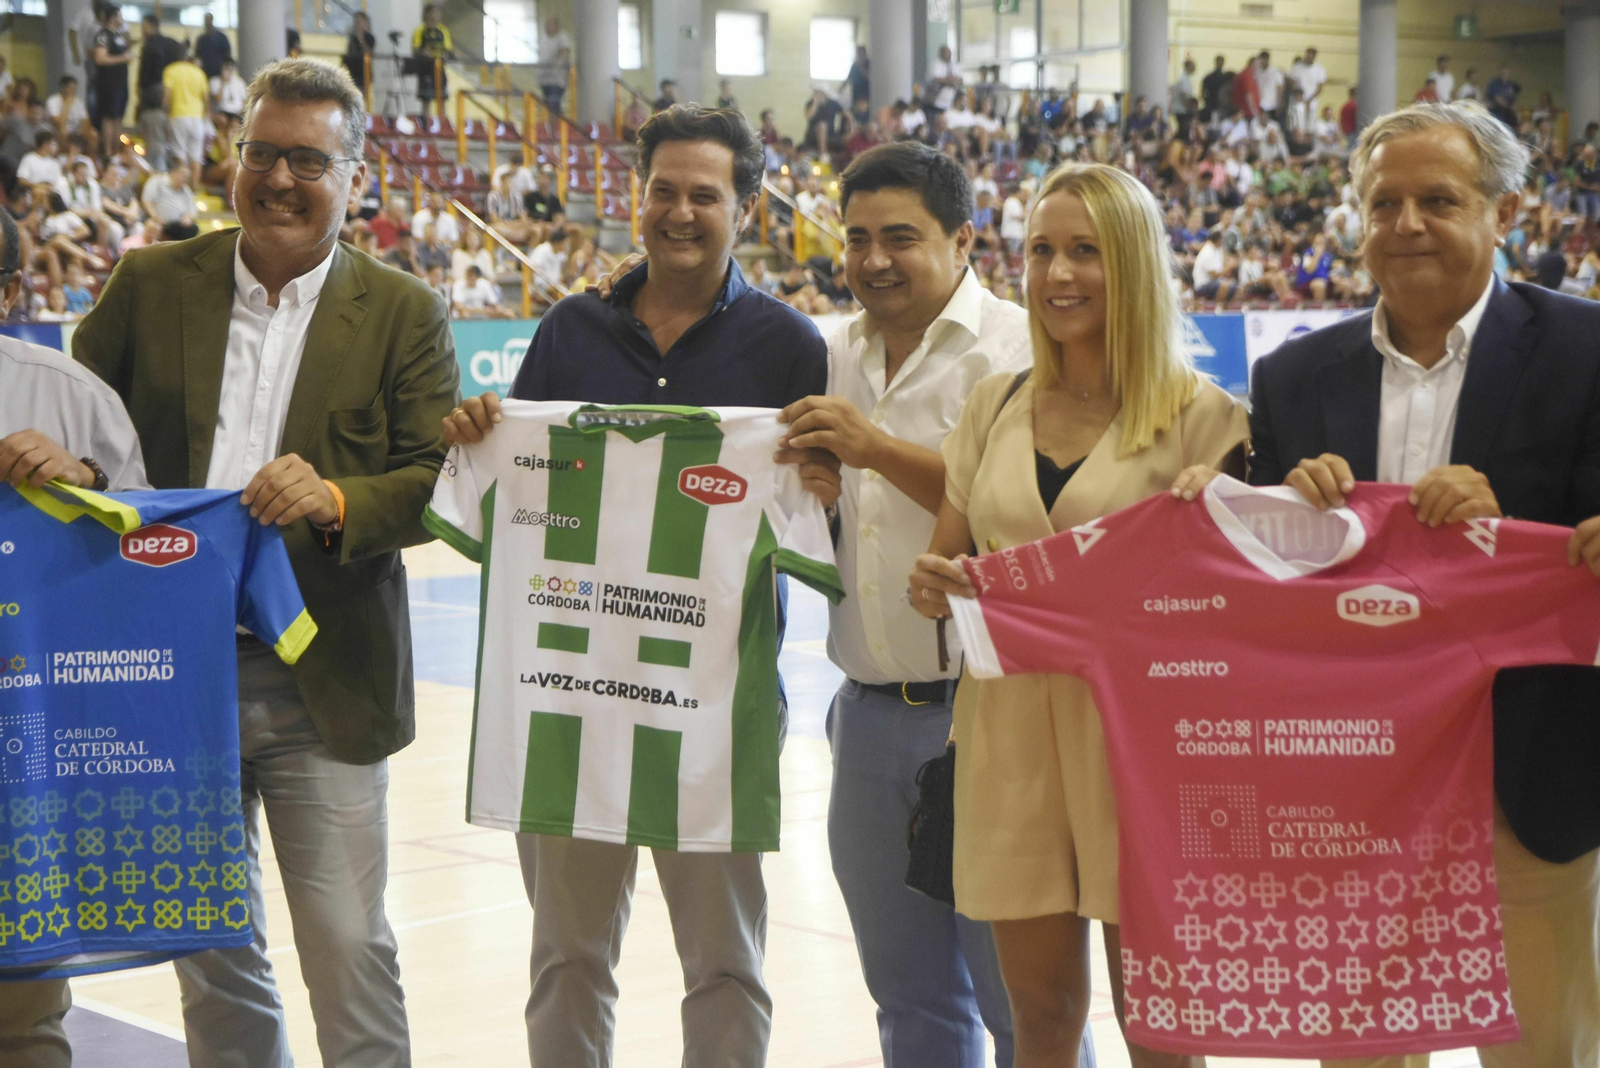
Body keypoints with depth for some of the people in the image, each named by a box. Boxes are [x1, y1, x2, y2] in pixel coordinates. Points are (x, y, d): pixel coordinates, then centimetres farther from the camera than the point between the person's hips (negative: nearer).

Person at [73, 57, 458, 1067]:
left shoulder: (404, 314, 1)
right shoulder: (151, 284, 7)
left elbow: (441, 481, -5)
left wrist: (336, 501, -23)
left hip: (325, 686, -2)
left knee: (350, 954, -2)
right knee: (210, 954, 14)